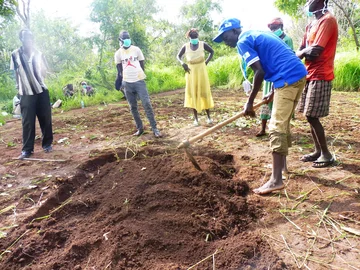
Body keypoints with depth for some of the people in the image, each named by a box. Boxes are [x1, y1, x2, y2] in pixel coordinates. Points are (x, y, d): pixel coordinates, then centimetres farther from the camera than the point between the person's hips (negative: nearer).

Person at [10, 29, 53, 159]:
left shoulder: (38, 53, 8)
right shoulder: (16, 54, 1)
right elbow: (15, 73, 7)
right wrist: (18, 88, 2)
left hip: (42, 90, 2)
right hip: (26, 93, -2)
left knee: (45, 119, 3)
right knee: (27, 122, -1)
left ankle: (47, 144, 17)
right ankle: (27, 149, 5)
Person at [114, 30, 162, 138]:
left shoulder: (136, 49, 4)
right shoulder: (118, 53, 6)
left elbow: (142, 64, 10)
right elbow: (119, 69, 11)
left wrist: (141, 77, 8)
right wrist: (122, 81, 6)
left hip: (139, 81, -2)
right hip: (128, 83, 2)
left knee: (147, 104, -9)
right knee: (133, 107, 6)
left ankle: (154, 128, -6)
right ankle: (140, 128, 17)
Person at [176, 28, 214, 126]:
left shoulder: (203, 44, -3)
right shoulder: (185, 46, -2)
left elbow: (212, 52, 10)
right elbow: (178, 56, 8)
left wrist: (206, 61, -2)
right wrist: (182, 63, -11)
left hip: (201, 70, -1)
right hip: (191, 71, 1)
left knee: (204, 92, 2)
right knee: (192, 93, 1)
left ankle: (209, 116, 13)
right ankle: (196, 118, 8)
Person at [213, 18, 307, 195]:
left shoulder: (243, 41, -3)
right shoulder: (258, 35, 25)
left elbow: (260, 72, -12)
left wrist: (249, 103, -5)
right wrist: (274, 93, 25)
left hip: (288, 79, -10)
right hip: (299, 74, 10)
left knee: (277, 128, -10)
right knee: (283, 124, 20)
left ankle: (276, 180, -9)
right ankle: (282, 164, 33)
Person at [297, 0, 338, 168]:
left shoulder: (328, 20, -10)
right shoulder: (311, 25, 18)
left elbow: (316, 50, -19)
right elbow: (301, 51, 14)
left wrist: (303, 52, -1)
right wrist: (305, 52, -8)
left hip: (320, 76, -9)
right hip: (309, 76, 9)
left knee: (312, 116, -8)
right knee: (310, 116, 9)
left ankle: (326, 154, 4)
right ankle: (318, 151, 18)